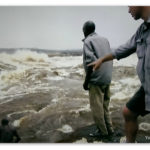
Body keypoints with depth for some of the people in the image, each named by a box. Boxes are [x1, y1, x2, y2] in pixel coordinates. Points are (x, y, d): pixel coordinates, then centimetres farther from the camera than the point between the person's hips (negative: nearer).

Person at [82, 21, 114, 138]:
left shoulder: (88, 41, -7)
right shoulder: (105, 40, 13)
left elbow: (90, 62, -19)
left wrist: (86, 81, -12)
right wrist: (107, 76, 19)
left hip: (96, 79, -7)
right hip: (107, 78, 8)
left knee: (96, 107, 3)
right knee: (104, 105, 16)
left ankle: (102, 132, 11)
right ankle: (109, 129, 21)